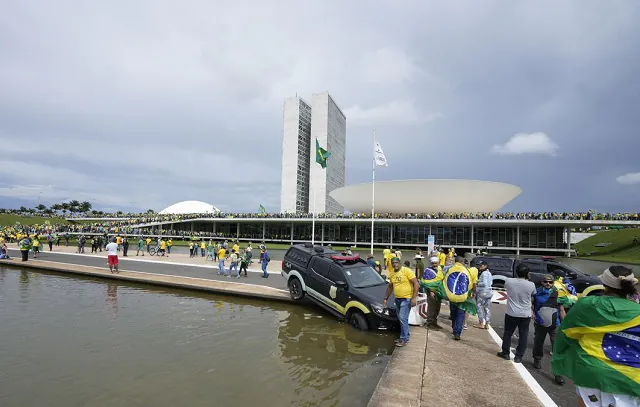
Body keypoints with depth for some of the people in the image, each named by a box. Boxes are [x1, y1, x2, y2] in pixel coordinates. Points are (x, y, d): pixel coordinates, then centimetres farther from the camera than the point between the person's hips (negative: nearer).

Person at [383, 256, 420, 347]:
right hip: (397, 299, 7)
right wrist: (386, 298, 19)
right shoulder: (392, 274, 7)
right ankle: (406, 337, 28)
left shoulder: (406, 270, -13)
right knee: (401, 319, 14)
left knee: (403, 319, -10)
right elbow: (390, 287, 20)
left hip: (406, 299, -7)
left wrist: (414, 298, -21)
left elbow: (416, 283, -15)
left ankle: (404, 339, 2)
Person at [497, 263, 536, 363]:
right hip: (525, 315, 0)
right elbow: (533, 294, 7)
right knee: (523, 336, 12)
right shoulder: (531, 285, -13)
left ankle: (505, 353, 24)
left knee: (508, 333, 14)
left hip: (511, 313, 0)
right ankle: (519, 357, 17)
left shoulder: (508, 281, -12)